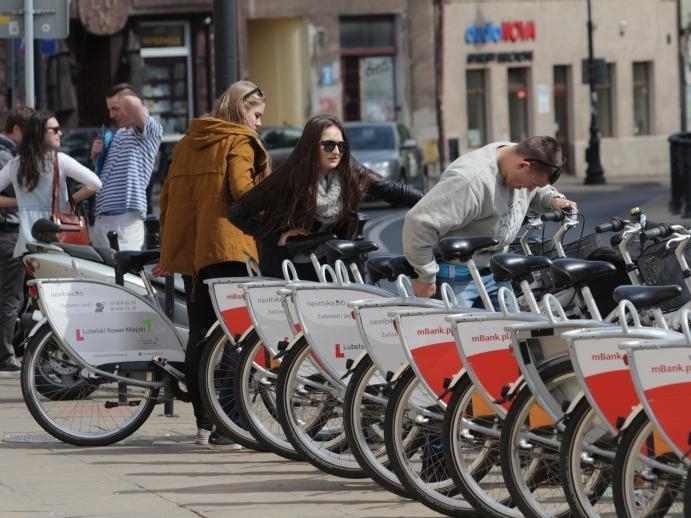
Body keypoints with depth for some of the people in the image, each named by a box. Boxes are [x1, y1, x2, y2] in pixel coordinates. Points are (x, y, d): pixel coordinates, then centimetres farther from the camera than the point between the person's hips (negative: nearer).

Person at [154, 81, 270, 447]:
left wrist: (168, 251, 25)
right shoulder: (238, 142, -1)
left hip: (188, 249, 7)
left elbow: (167, 196, 20)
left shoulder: (187, 143, 20)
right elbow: (241, 189, -15)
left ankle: (204, 423, 8)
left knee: (199, 337, 8)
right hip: (226, 247, -7)